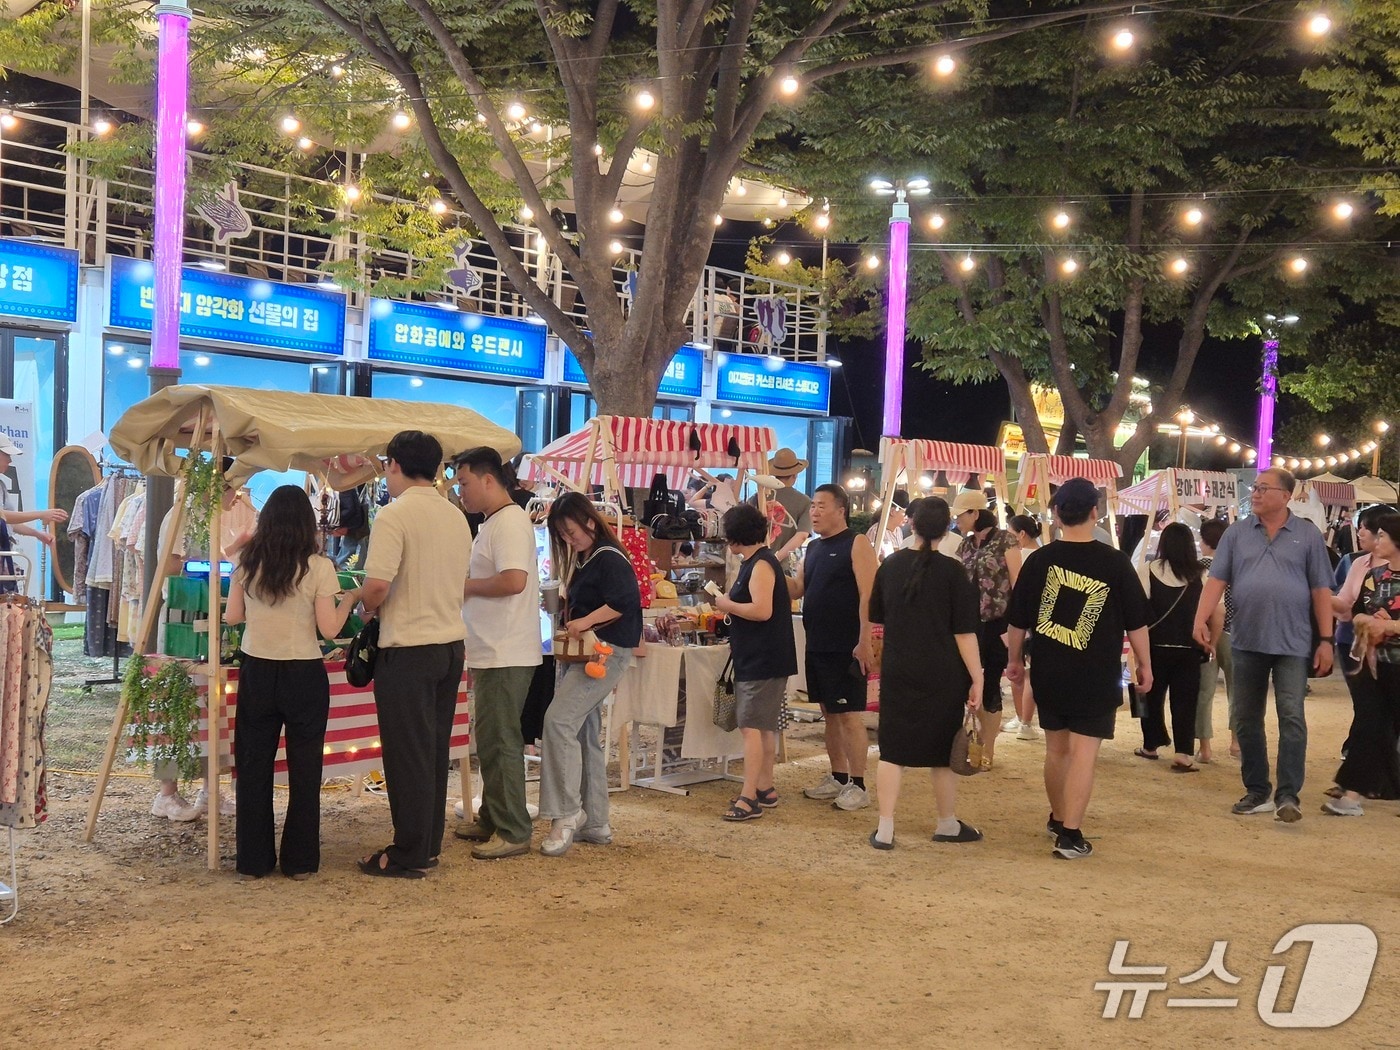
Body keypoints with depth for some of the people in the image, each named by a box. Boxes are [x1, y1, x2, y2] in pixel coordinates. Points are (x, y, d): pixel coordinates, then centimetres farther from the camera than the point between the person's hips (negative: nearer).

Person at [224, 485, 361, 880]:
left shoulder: (247, 563, -1)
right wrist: (350, 599, 6)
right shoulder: (318, 567, -10)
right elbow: (329, 629, -10)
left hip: (256, 672, 3)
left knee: (253, 765, 11)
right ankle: (299, 861, 13)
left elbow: (232, 616, 6)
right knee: (303, 767, 8)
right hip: (304, 675, -3)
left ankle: (253, 860, 15)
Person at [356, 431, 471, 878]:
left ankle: (409, 855, 7)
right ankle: (429, 845, 22)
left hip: (408, 649, -7)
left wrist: (365, 606, 2)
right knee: (435, 750, 14)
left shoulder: (394, 515, -14)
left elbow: (377, 589, -21)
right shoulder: (457, 517, 10)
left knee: (408, 754, 1)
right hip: (452, 644, 7)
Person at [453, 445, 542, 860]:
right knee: (491, 740, 17)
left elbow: (514, 580, -27)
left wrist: (467, 585, -13)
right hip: (492, 651, 11)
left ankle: (513, 832, 0)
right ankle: (491, 819, 27)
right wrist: (468, 586, 8)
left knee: (500, 741, -6)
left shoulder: (510, 522, -15)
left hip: (507, 655, -11)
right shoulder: (493, 523, 17)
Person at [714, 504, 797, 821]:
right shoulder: (753, 563, 15)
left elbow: (762, 610, -26)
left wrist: (728, 605, -14)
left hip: (763, 661, -11)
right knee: (764, 726, 16)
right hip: (755, 658, 11)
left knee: (751, 726, -13)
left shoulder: (761, 565, -16)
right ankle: (765, 788, 25)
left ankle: (749, 798, -14)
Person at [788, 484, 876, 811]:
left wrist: (864, 643, -21)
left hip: (846, 648, -8)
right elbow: (796, 589, 15)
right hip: (817, 646, 8)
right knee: (829, 713, 14)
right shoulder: (813, 548, 15)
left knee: (850, 715, -4)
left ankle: (858, 786, 2)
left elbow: (868, 596, -15)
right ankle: (837, 778, 23)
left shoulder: (856, 544, -9)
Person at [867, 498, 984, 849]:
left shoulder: (891, 565, 2)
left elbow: (877, 616, 15)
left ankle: (885, 829, 1)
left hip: (897, 671, 3)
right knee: (942, 749, 10)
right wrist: (976, 679, -6)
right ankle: (948, 825, 24)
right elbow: (964, 632, -10)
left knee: (893, 748, 5)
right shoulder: (951, 572, -10)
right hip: (942, 675, -2)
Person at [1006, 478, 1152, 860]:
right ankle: (1071, 835, -6)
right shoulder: (1115, 563, -8)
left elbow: (1017, 620, 4)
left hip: (1048, 674, 3)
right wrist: (1145, 665, 11)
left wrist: (1015, 659, 19)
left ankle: (1058, 818, 35)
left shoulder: (1039, 560, -2)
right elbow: (1136, 622, -2)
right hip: (1096, 677, -3)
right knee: (1084, 753, -1)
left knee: (1057, 748, 18)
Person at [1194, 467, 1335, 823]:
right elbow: (1217, 580, 1)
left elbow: (1321, 590, 2)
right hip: (1246, 641, 3)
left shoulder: (1307, 534, 2)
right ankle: (1257, 792, 19)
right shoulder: (1236, 533, 6)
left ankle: (1288, 795, -5)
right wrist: (1201, 619, -13)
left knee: (1291, 718, -8)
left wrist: (1326, 640, -2)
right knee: (1246, 720, 8)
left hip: (1292, 643, -3)